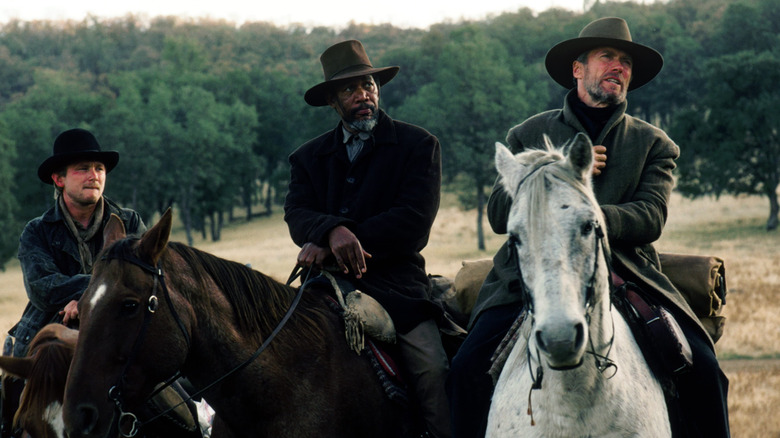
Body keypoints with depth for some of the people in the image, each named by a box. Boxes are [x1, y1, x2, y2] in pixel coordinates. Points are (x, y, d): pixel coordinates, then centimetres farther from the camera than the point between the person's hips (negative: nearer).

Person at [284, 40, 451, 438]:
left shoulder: (418, 145, 8)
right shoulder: (309, 158, 19)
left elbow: (415, 220, -6)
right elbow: (298, 215, 2)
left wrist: (332, 246, -13)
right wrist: (333, 230, -24)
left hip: (396, 285, -3)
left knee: (433, 371, -24)